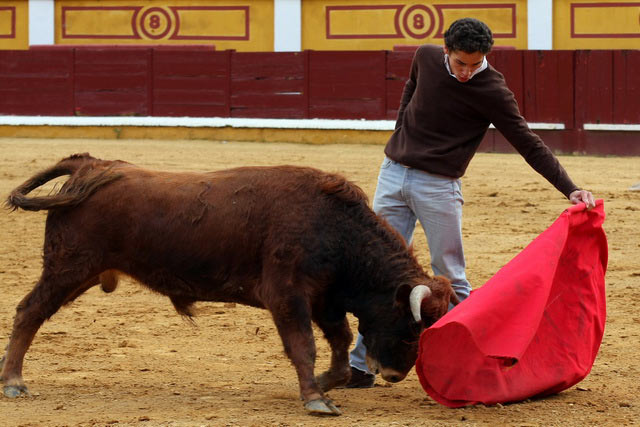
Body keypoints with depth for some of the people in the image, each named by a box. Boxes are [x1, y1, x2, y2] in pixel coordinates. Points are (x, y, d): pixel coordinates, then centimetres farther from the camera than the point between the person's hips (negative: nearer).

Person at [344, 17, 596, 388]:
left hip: (438, 187, -4)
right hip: (392, 175, 4)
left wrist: (571, 189, -25)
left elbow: (530, 145, -15)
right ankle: (361, 366, 11)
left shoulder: (492, 91, -15)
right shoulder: (426, 57, -2)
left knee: (450, 279, -2)